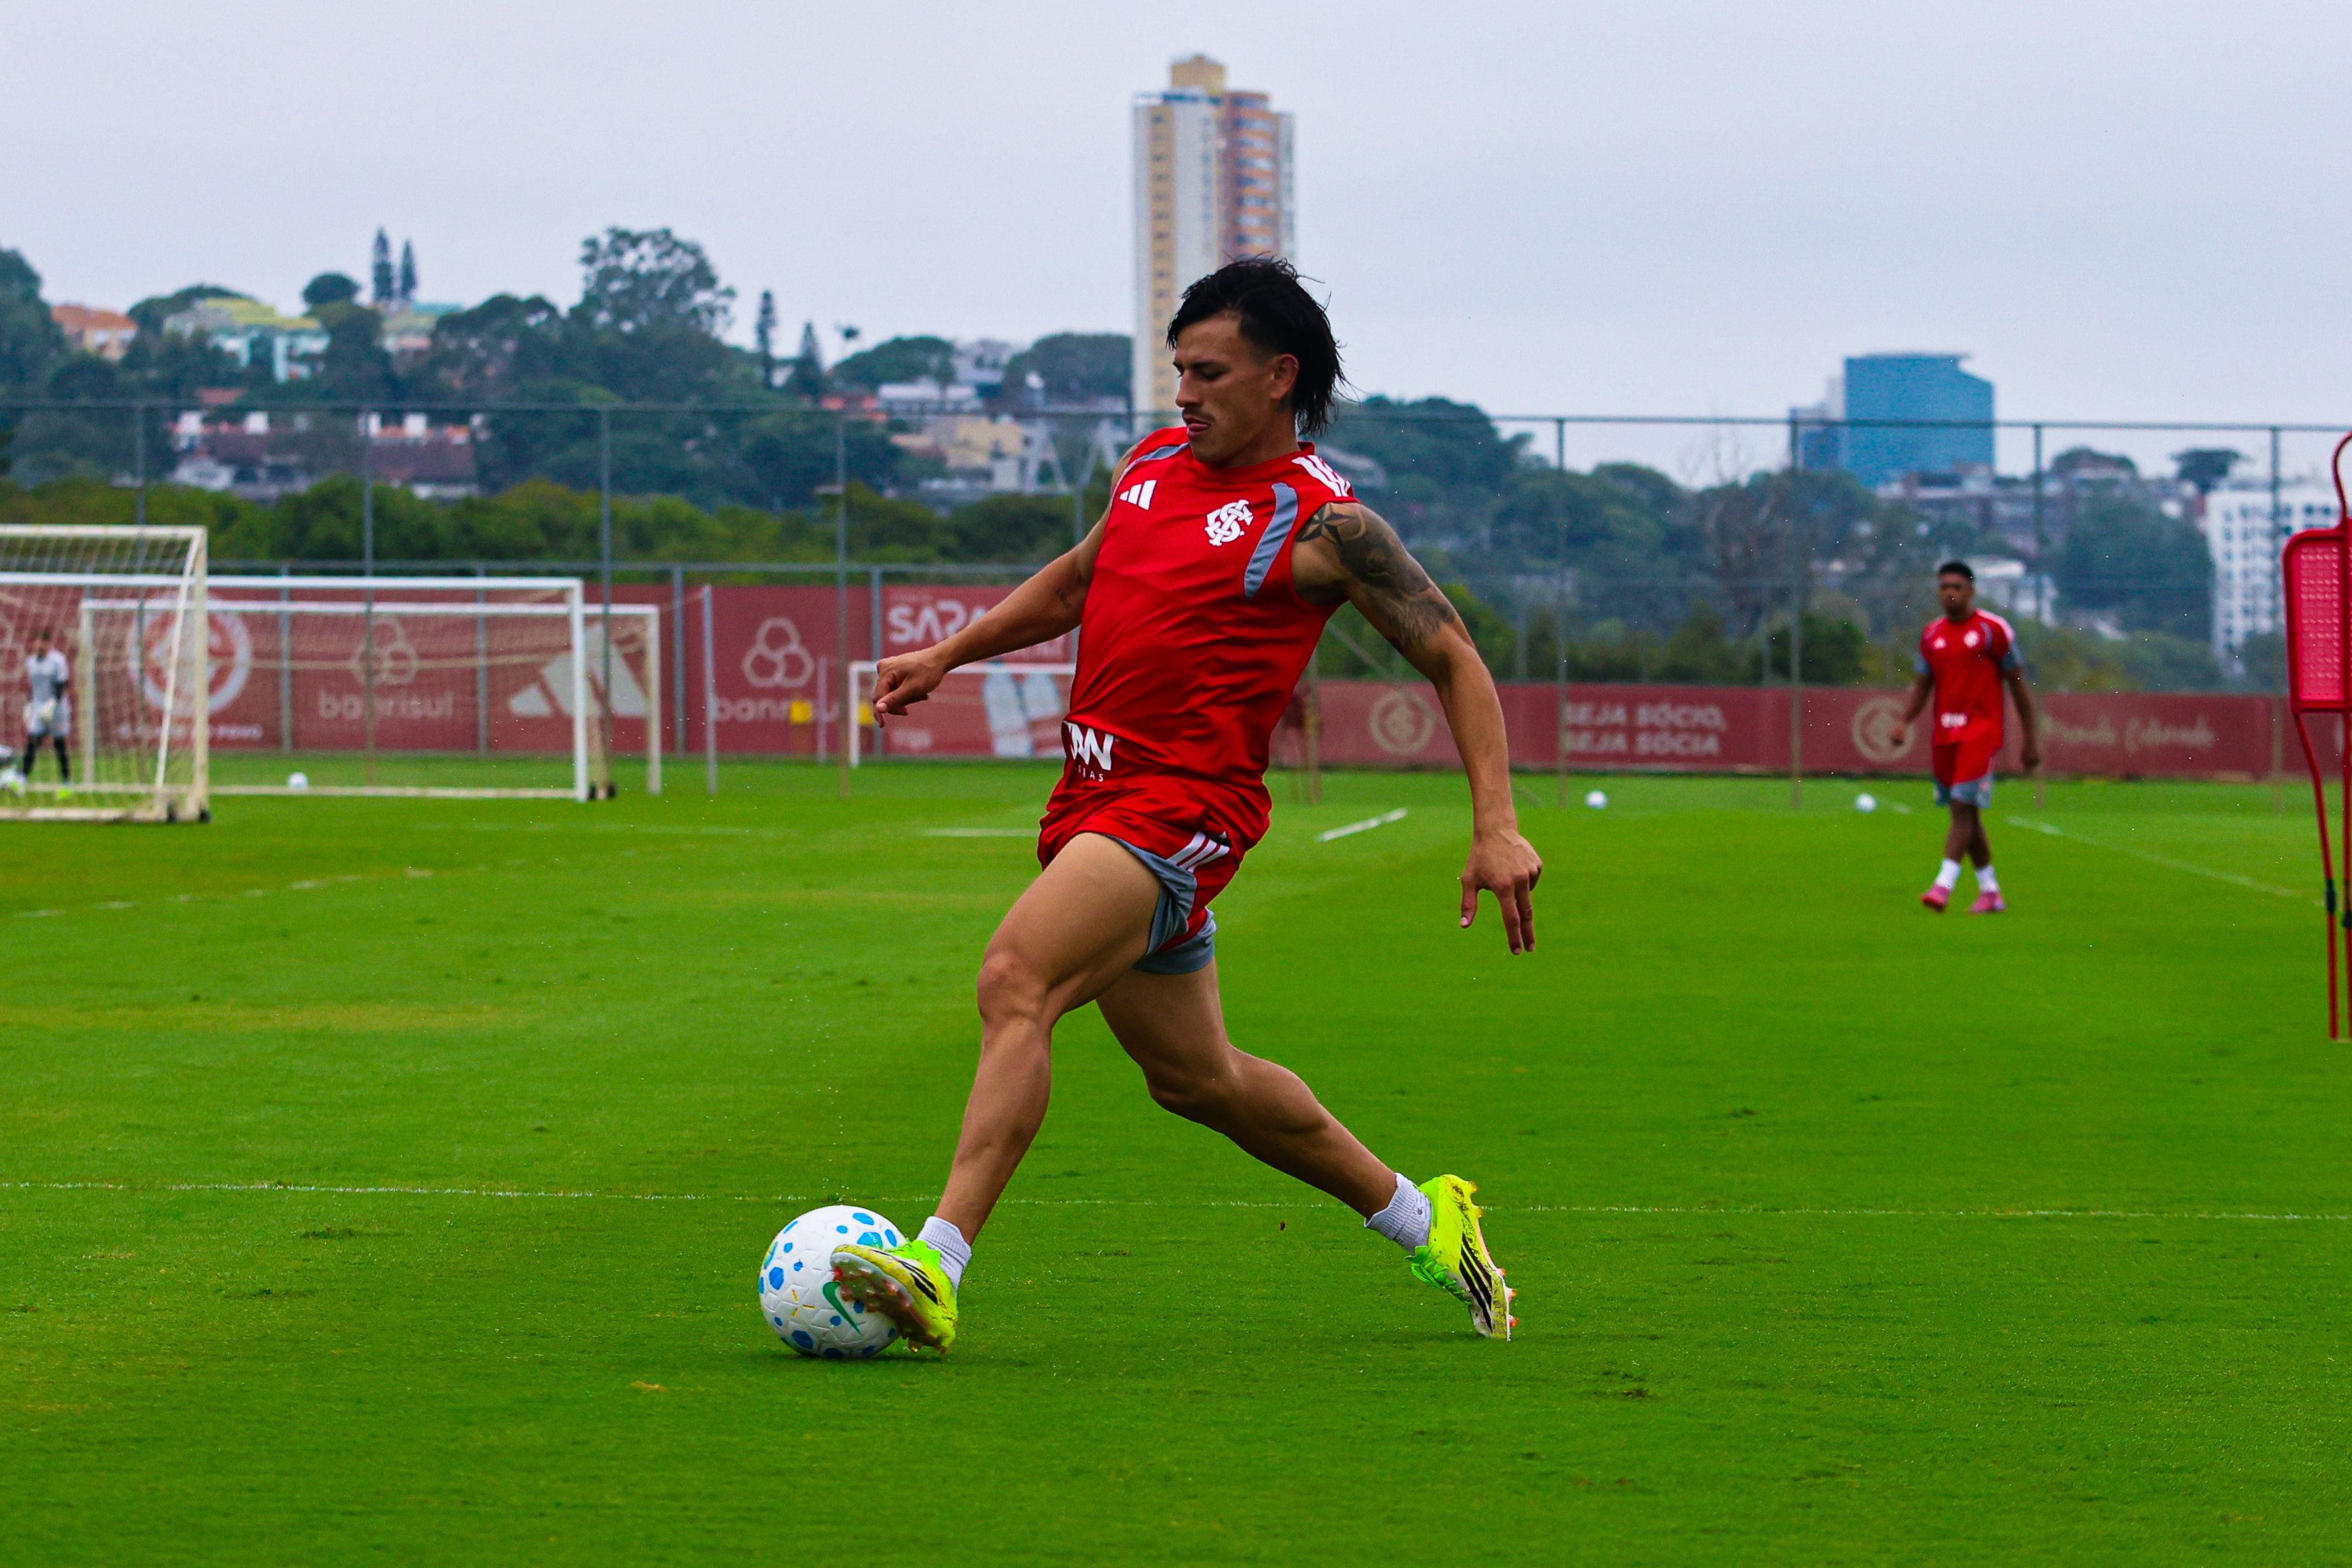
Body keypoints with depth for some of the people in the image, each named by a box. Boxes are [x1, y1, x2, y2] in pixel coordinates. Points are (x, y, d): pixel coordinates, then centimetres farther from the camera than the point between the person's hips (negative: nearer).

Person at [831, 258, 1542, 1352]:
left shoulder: (1320, 520, -7)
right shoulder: (1155, 464, 13)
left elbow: (1452, 657, -4)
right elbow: (1074, 579, 31)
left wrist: (1497, 828, -13)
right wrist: (949, 654, 19)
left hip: (1181, 803, -8)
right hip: (1093, 799, 8)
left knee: (1015, 983, -27)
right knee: (1196, 1078, 17)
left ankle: (936, 1268, -36)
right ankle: (1418, 1218, 34)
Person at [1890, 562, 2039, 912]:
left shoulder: (1993, 630, -3)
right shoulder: (1932, 634, 12)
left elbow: (2018, 686, 0)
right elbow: (1922, 685, 15)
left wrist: (2031, 739, -1)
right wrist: (1904, 722, -4)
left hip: (1980, 733, -6)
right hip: (1944, 735, 6)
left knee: (1963, 807, -16)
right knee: (1966, 814, 9)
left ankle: (1944, 885, -23)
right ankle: (1990, 891, 18)